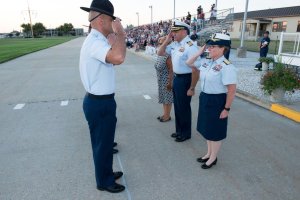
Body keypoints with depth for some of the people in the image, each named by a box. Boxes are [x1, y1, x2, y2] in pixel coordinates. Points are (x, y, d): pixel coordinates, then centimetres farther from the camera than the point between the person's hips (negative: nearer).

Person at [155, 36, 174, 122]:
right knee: (163, 97, 17)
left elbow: (171, 70, -22)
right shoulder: (160, 55, 7)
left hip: (167, 80, -9)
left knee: (167, 98, 3)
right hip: (161, 80, 9)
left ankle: (167, 116, 16)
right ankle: (165, 114, 30)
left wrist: (170, 82, -23)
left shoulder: (168, 55, -20)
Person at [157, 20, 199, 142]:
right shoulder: (174, 44, 4)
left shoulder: (190, 47, -21)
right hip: (176, 78, 8)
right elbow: (160, 53, 14)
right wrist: (167, 40, 1)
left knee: (184, 107, 6)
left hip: (185, 79, -8)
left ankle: (186, 133, 27)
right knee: (177, 106, 19)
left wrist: (192, 88, -21)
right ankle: (179, 130, 38)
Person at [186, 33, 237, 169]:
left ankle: (213, 158, 32)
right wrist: (200, 52, 2)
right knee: (207, 128, 21)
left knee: (215, 131, 10)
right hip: (204, 98, 8)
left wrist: (226, 109, -17)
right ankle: (209, 153, 42)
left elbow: (232, 90, -20)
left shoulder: (226, 67, -21)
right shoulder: (205, 61, 2)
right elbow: (189, 63, 14)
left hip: (217, 101, -8)